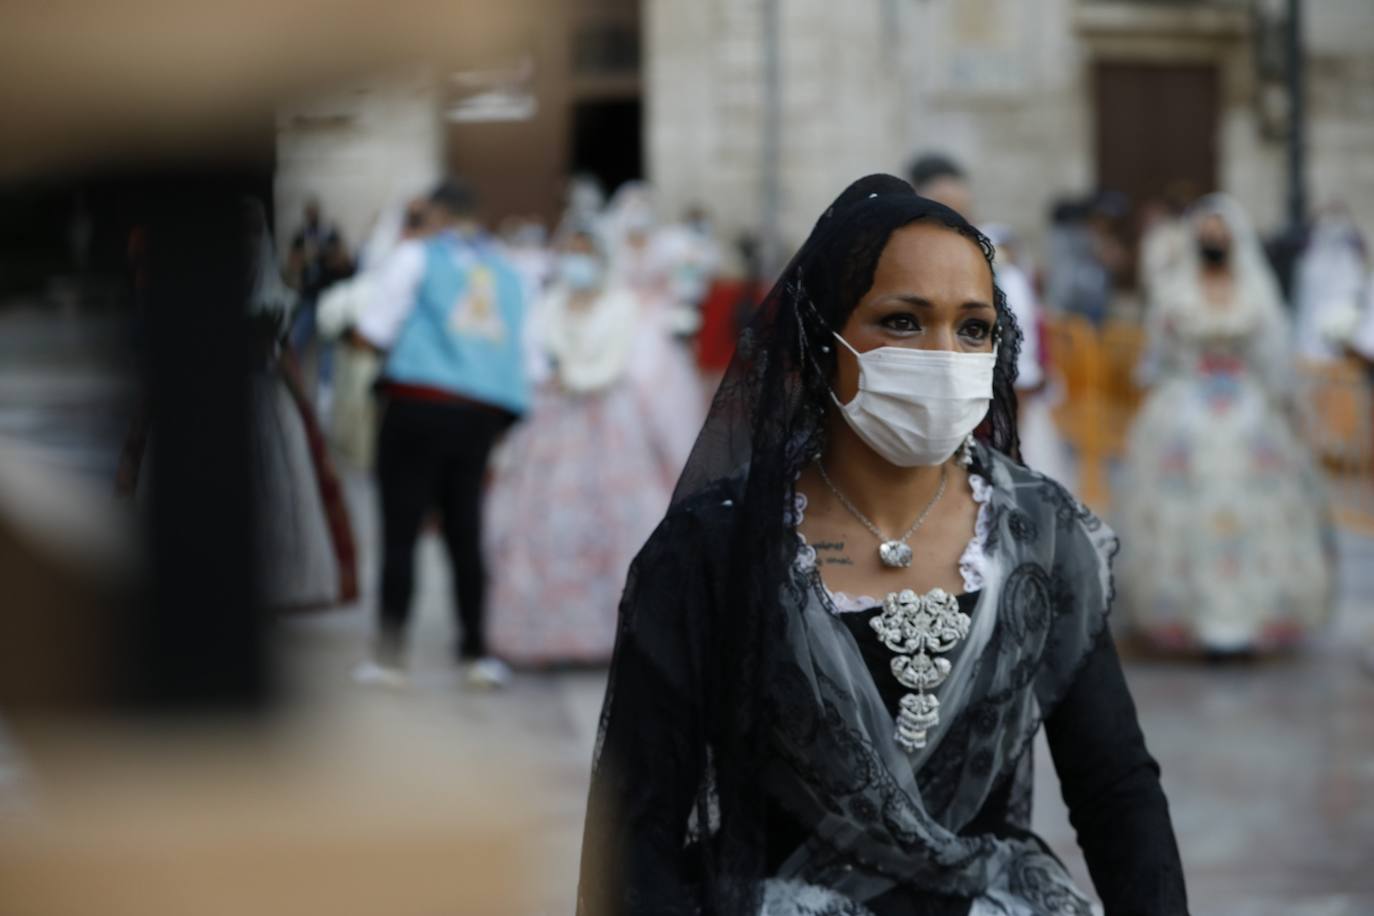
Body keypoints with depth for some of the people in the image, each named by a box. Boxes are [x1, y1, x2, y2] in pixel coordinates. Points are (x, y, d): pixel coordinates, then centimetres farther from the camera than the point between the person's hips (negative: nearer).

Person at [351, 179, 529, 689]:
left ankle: (389, 654, -6)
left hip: (420, 403, -5)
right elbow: (520, 352, 16)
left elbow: (374, 333, -2)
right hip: (483, 414, 5)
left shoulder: (417, 256, 2)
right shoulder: (507, 273, 17)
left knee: (400, 532, -3)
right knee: (465, 533, 11)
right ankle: (476, 652, 10)